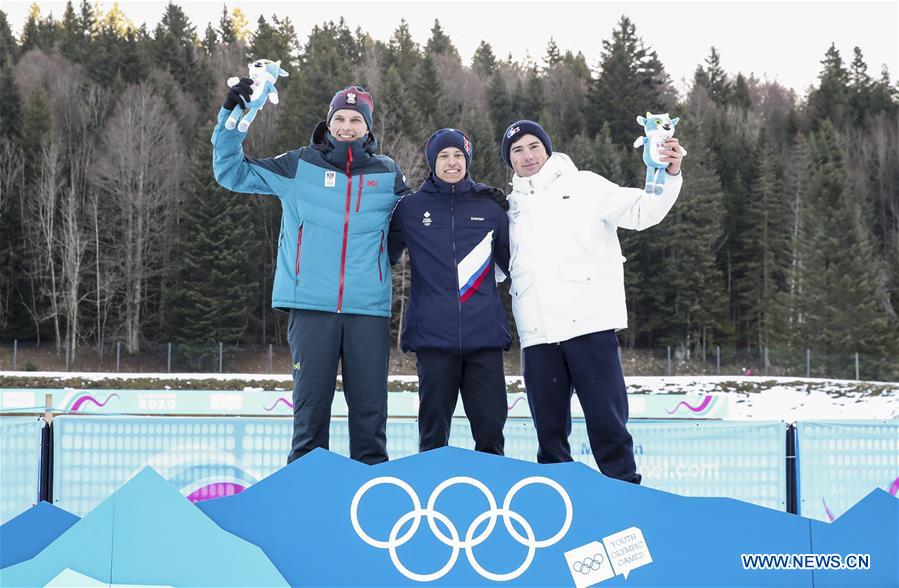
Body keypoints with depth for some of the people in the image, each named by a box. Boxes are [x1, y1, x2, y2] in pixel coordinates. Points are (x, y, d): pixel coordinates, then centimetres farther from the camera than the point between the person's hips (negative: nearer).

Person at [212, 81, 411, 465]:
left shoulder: (388, 174, 12)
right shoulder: (299, 166, 8)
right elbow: (231, 172, 11)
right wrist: (231, 117, 2)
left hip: (369, 308, 1)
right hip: (310, 305, -1)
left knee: (370, 406, 3)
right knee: (311, 404, 1)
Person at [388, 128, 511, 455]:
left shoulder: (490, 208, 11)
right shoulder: (410, 208, 7)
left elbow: (513, 262, 17)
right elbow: (384, 254, 13)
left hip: (485, 334, 1)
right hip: (433, 335, -1)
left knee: (490, 425, 2)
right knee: (434, 430, 4)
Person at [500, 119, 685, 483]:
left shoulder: (583, 186, 6)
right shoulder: (512, 207, 19)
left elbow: (641, 211, -4)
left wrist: (669, 175, -21)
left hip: (589, 322, -4)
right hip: (537, 333, 4)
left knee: (606, 419, -4)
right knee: (549, 428, 8)